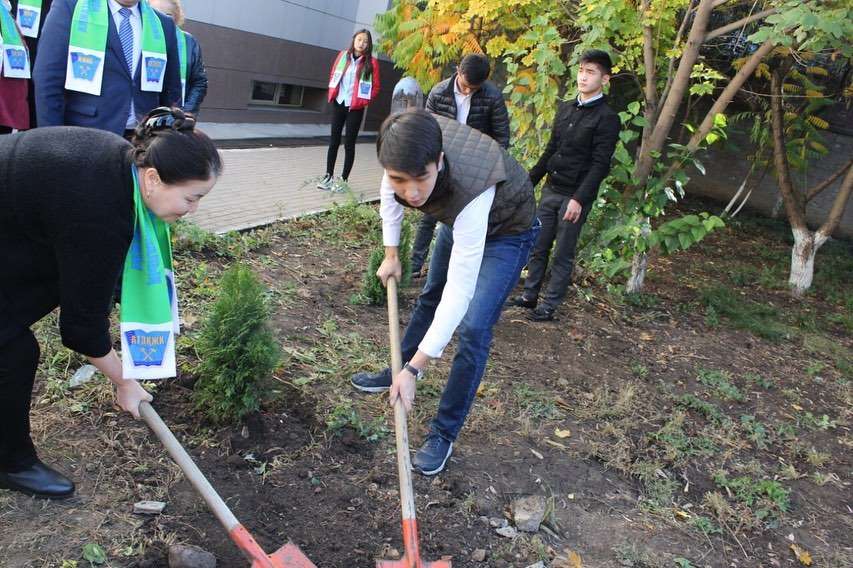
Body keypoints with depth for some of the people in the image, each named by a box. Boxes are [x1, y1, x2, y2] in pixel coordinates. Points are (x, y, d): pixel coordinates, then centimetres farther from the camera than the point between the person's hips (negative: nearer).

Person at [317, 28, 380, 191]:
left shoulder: (372, 62, -6)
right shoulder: (343, 55, 4)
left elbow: (376, 87, -3)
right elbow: (333, 75, 15)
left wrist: (364, 101, -9)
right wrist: (332, 93, 6)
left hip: (355, 108, -4)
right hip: (338, 104, 4)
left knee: (349, 144, 0)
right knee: (334, 141, 9)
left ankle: (344, 179, 7)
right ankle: (329, 176, 17)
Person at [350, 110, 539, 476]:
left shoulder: (470, 192, -47)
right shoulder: (408, 150, -32)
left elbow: (460, 290, -44)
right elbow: (390, 193, -6)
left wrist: (415, 369, -42)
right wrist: (391, 254, -1)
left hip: (507, 230, -6)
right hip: (458, 219, 7)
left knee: (473, 329, -14)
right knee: (430, 296, 22)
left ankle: (444, 434, 2)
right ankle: (397, 370, 46)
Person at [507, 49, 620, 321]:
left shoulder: (607, 118, -9)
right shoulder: (567, 109, 11)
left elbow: (600, 164, -15)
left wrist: (580, 199, -23)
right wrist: (530, 181, 16)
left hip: (575, 196, -6)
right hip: (551, 189, 6)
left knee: (563, 254, 2)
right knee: (538, 246, 11)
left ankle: (548, 307, 10)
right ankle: (529, 296, 23)